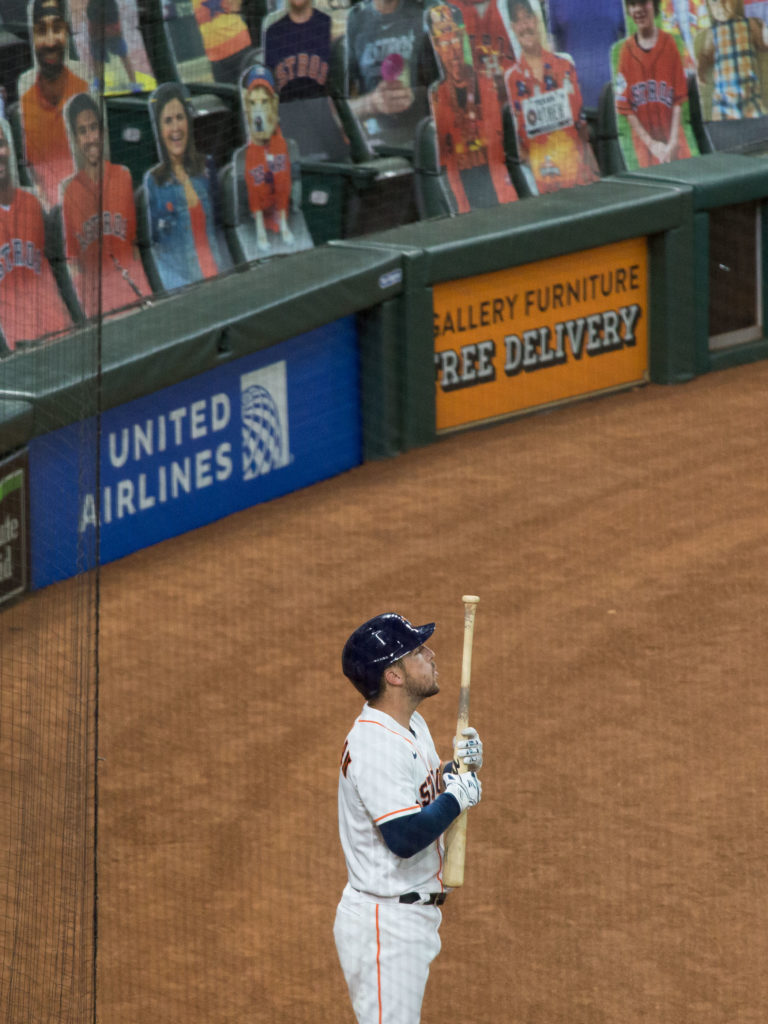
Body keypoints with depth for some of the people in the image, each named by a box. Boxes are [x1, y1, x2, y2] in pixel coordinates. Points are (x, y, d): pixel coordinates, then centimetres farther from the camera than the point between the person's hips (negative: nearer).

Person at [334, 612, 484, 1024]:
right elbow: (405, 838, -28)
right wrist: (457, 796, -16)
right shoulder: (374, 743, -22)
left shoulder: (412, 726, 9)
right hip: (384, 924, -10)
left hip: (414, 917, 10)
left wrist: (461, 766, 3)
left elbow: (429, 791, 21)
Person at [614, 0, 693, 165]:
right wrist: (651, 144, -6)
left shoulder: (669, 43, 2)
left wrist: (673, 142, -8)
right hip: (644, 139, 0)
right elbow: (625, 107, 0)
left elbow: (679, 99, 0)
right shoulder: (626, 50, 2)